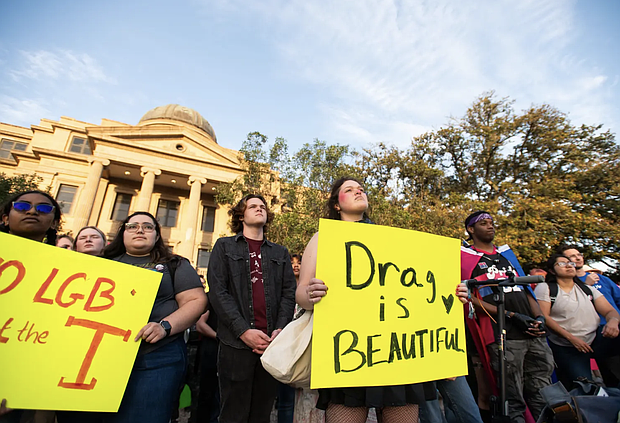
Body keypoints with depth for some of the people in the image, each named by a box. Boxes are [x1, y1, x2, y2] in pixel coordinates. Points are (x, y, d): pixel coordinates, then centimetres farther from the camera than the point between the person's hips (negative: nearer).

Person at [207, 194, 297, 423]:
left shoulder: (280, 253, 17)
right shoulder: (224, 246, 8)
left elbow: (289, 293, 8)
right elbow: (217, 291, -4)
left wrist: (280, 329, -8)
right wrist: (243, 330, -13)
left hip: (272, 343, 3)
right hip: (236, 343, -2)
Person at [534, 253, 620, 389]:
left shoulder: (588, 290, 15)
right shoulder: (545, 288, -1)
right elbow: (543, 317, -9)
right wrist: (570, 337, -14)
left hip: (596, 341, 4)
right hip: (566, 349, -4)